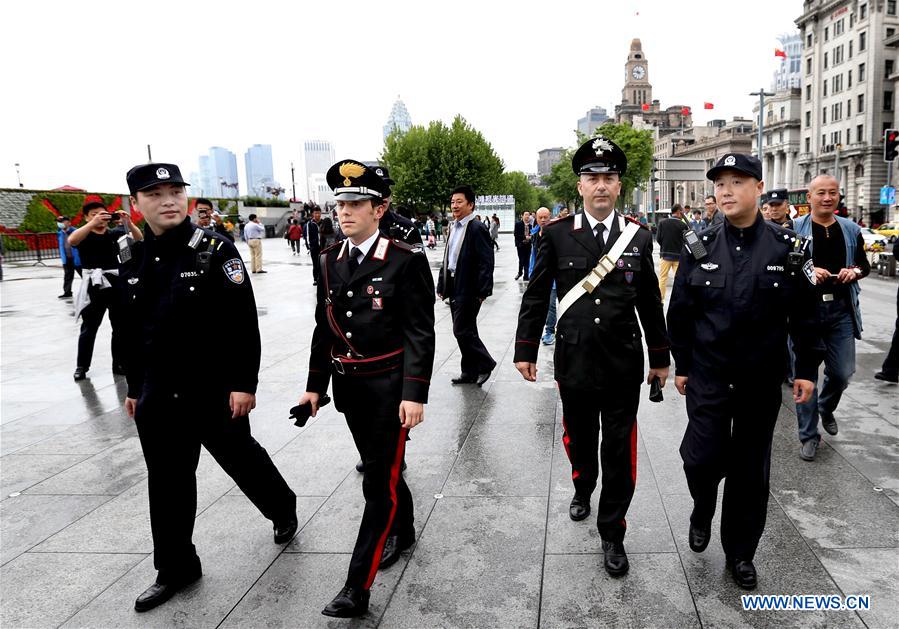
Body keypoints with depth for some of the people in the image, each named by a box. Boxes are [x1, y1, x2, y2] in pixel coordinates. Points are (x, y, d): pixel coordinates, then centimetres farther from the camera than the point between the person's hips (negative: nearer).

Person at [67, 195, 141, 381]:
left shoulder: (114, 233, 8)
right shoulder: (84, 234, 1)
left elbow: (138, 239, -5)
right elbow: (71, 240, -22)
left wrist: (128, 222, -22)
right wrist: (93, 223, -33)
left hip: (116, 283, 3)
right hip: (94, 286, -3)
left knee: (121, 327, 8)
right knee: (89, 328, 5)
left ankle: (120, 364, 19)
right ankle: (81, 366, 16)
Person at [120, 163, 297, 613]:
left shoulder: (215, 250, -11)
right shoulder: (133, 260, 5)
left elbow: (244, 323, -14)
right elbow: (133, 332, 13)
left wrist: (244, 383, -17)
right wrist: (134, 388, 16)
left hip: (213, 390, -4)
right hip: (158, 397, 5)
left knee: (241, 459, 14)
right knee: (167, 482, 12)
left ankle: (283, 509, 43)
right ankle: (175, 568, 30)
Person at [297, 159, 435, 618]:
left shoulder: (406, 260, -12)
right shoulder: (329, 261, 6)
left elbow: (420, 333, -14)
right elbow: (324, 327, 11)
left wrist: (414, 394, -19)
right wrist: (316, 386, 11)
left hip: (389, 385, -6)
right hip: (347, 385, 6)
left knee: (380, 480, -2)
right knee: (379, 467, 21)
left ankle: (358, 586, 5)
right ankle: (402, 532, 45)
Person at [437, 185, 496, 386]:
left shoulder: (477, 228, -12)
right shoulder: (453, 227, 13)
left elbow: (485, 262, -16)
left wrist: (482, 292, -19)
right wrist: (441, 284, 14)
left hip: (468, 290, -8)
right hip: (454, 288, 8)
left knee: (462, 331, -8)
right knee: (464, 332, 13)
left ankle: (485, 364, 11)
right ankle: (470, 372, 23)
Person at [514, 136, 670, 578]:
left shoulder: (639, 237, 1)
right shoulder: (557, 234, -3)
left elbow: (649, 303, 7)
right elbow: (536, 296, 1)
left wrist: (660, 357, 11)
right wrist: (525, 350, 1)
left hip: (623, 363, 0)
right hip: (574, 359, 0)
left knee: (619, 451, 4)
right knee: (579, 437, 18)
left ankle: (612, 534, 20)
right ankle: (583, 487, 49)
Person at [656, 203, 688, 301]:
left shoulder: (662, 222, -6)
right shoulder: (683, 225, -12)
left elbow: (658, 238, -4)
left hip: (665, 254, 2)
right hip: (678, 255, -2)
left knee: (662, 278, 11)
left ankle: (660, 299, 12)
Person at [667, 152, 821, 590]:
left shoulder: (788, 247, -3)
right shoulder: (700, 246, -2)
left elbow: (804, 313, 1)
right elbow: (680, 311, 3)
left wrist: (806, 368, -1)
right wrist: (681, 365, 4)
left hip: (762, 380, 0)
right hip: (707, 376, 0)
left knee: (750, 468, 10)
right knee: (702, 457, -3)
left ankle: (740, 553, 28)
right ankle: (702, 511, 32)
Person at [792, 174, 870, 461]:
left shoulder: (851, 229, 8)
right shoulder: (794, 229, -4)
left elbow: (864, 265, 17)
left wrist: (855, 271, -5)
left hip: (841, 310, 4)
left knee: (842, 372, 8)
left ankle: (826, 408, 41)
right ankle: (809, 435, 16)